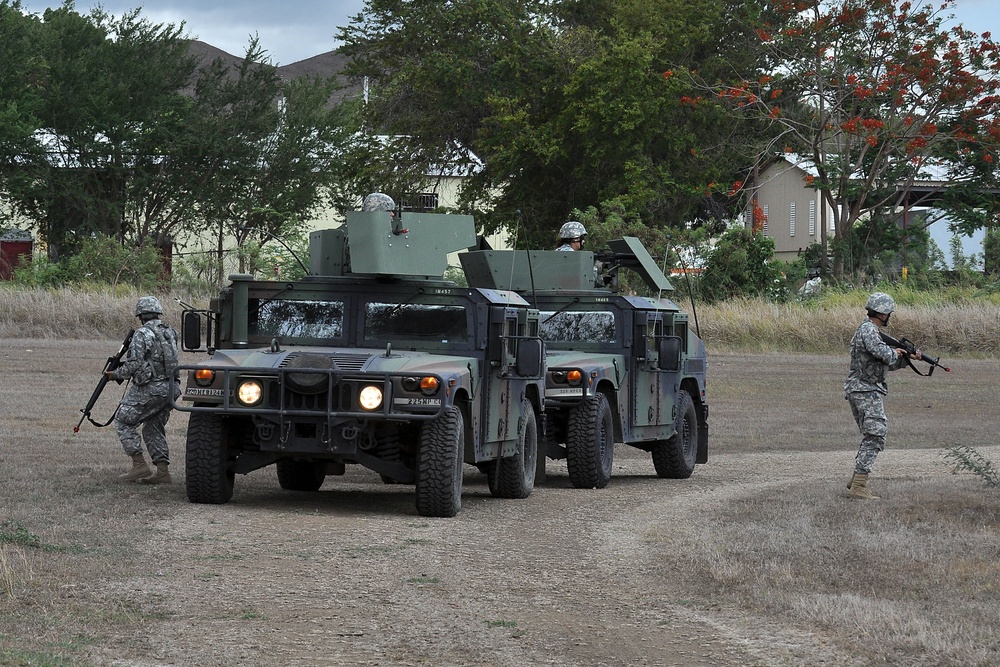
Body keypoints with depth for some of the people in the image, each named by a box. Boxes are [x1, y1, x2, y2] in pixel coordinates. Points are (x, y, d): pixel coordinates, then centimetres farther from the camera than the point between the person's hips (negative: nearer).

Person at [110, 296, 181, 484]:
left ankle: (139, 465, -4)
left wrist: (116, 374, 1)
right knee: (154, 428, 18)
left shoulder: (142, 334, -11)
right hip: (171, 388, 7)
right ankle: (162, 471, 10)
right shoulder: (169, 332, 11)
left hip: (150, 388, -7)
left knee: (124, 420, 5)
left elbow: (134, 364, -17)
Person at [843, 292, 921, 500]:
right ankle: (859, 486, -14)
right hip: (867, 391, -10)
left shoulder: (870, 330, 19)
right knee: (875, 437, -10)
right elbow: (884, 355, -28)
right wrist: (896, 352, -6)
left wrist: (908, 358, 10)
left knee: (871, 436, 18)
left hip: (858, 391, 10)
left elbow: (889, 365, 23)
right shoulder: (868, 331, -15)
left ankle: (856, 480, 20)